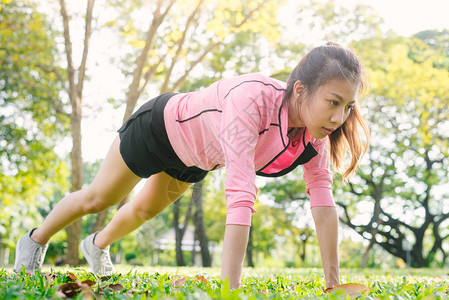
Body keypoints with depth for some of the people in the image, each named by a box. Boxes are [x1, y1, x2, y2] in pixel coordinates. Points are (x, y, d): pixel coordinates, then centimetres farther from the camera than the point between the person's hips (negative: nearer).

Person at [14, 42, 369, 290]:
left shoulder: (314, 130, -27)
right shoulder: (253, 99, -48)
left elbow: (323, 201, -24)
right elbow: (240, 196, -53)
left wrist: (334, 283, -26)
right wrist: (229, 287, -55)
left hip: (195, 159, 6)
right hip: (162, 125, -6)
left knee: (147, 209, 28)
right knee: (98, 199, 14)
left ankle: (98, 246, 60)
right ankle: (35, 241, 43)